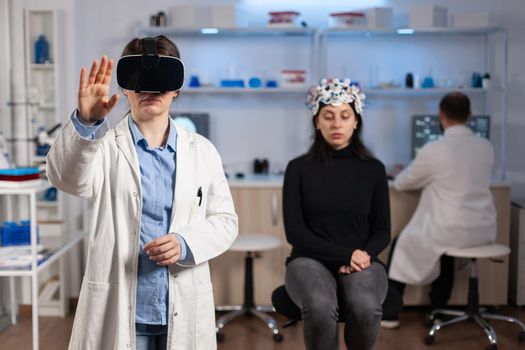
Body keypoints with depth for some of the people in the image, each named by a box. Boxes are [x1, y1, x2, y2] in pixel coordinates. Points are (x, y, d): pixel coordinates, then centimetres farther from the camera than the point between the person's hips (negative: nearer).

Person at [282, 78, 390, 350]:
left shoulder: (373, 169, 7)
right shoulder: (299, 168, 2)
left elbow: (382, 231, 7)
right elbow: (294, 230, -5)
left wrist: (362, 256, -15)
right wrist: (344, 254, -14)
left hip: (361, 263, 1)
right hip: (310, 261, -1)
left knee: (365, 307, -33)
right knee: (320, 307, -36)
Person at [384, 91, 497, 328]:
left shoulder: (434, 150, -13)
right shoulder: (486, 147, 4)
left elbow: (401, 184, 2)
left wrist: (402, 174, 27)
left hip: (452, 230, -5)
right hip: (484, 230, 5)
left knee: (402, 243, 21)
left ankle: (389, 313, 26)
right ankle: (438, 309, 37)